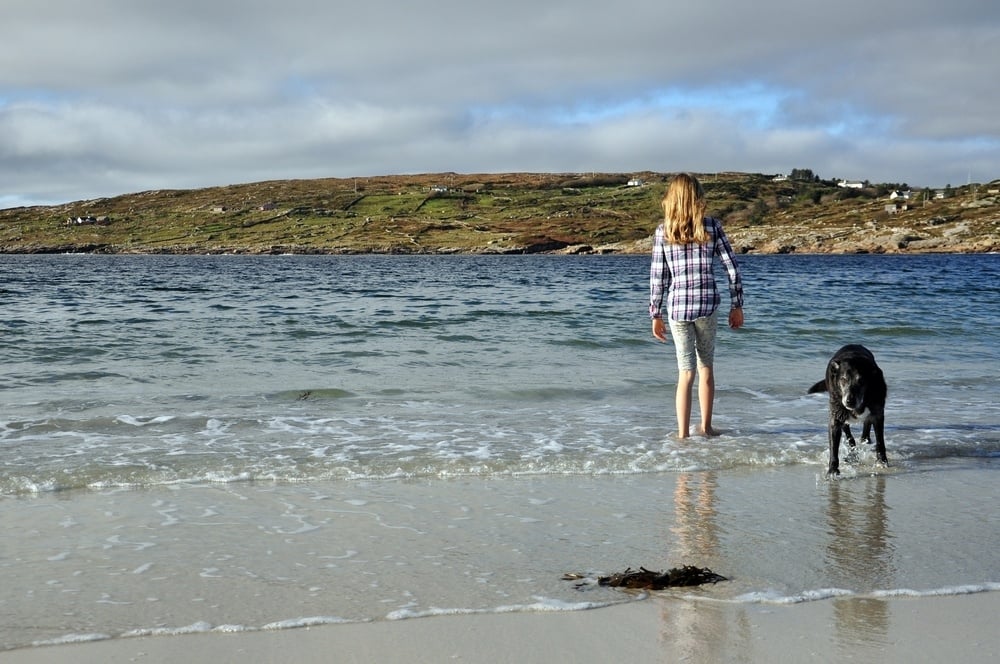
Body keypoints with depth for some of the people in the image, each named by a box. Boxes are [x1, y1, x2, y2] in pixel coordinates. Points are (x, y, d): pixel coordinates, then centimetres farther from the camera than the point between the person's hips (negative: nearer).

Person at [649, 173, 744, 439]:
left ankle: (683, 434, 2)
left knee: (686, 372, 6)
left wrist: (655, 315, 8)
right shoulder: (712, 226, -2)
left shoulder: (663, 231, -1)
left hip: (677, 307, 0)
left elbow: (657, 276, 0)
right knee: (706, 367, 17)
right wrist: (737, 306, 7)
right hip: (707, 304, 0)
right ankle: (706, 427, 25)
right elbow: (732, 267, -1)